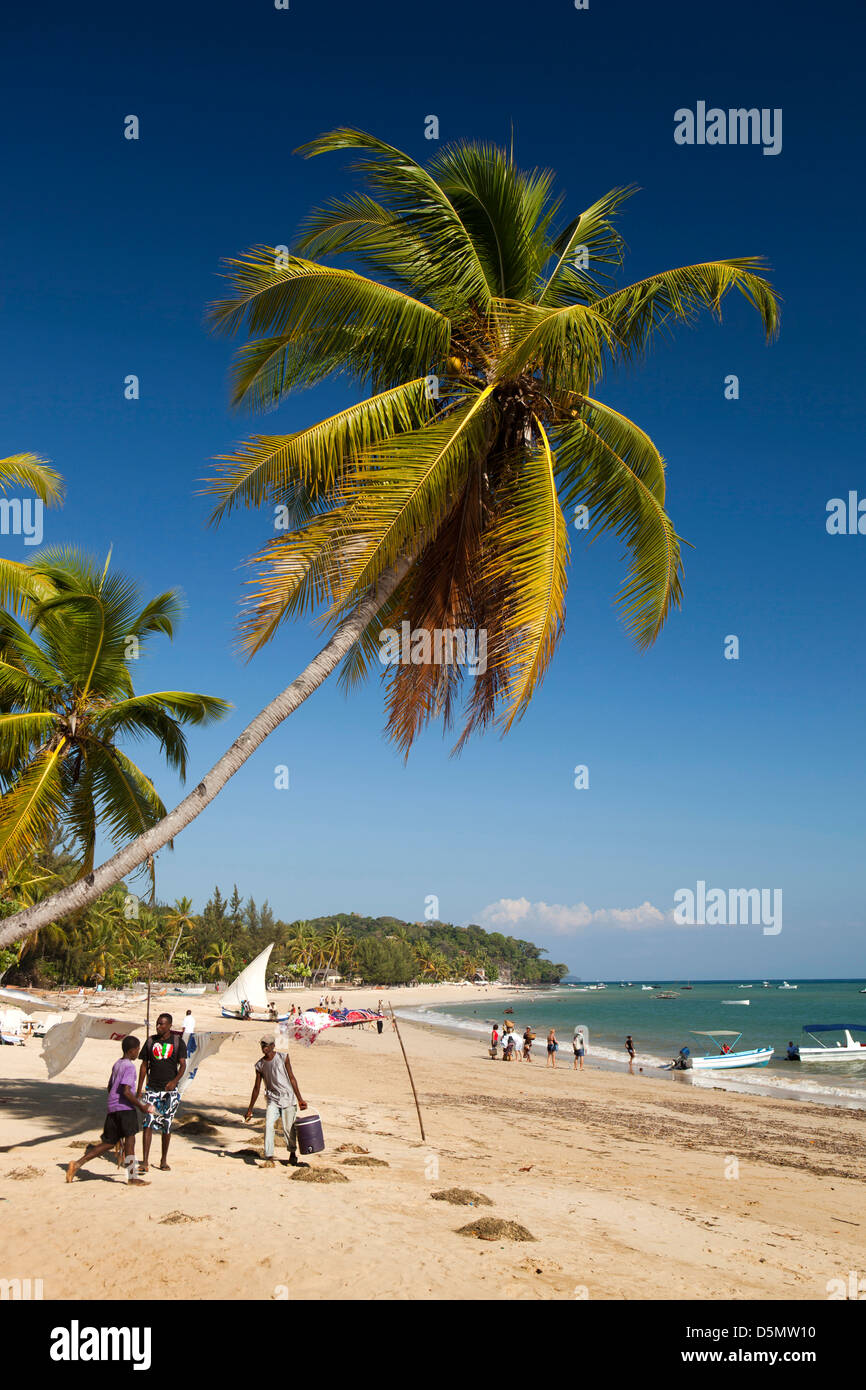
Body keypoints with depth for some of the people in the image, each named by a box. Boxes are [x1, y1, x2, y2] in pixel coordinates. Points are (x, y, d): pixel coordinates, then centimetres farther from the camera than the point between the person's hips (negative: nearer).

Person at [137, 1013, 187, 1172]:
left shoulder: (178, 1042, 0)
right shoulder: (151, 1041, 6)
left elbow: (183, 1065, -5)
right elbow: (144, 1065, 10)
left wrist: (175, 1081, -23)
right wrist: (139, 1089, 6)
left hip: (169, 1090, -1)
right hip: (152, 1088, 1)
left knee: (166, 1126, 7)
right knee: (148, 1124, -10)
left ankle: (164, 1161, 20)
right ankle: (145, 1162, -11)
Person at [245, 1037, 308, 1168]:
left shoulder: (283, 1057, -3)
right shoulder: (260, 1065, 4)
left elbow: (291, 1078, -1)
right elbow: (256, 1087, 11)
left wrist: (299, 1099, -4)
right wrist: (250, 1109, 13)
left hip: (287, 1097, -2)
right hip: (272, 1099, 2)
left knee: (289, 1128, 0)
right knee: (268, 1126, -16)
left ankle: (292, 1154, 22)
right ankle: (269, 1159, -13)